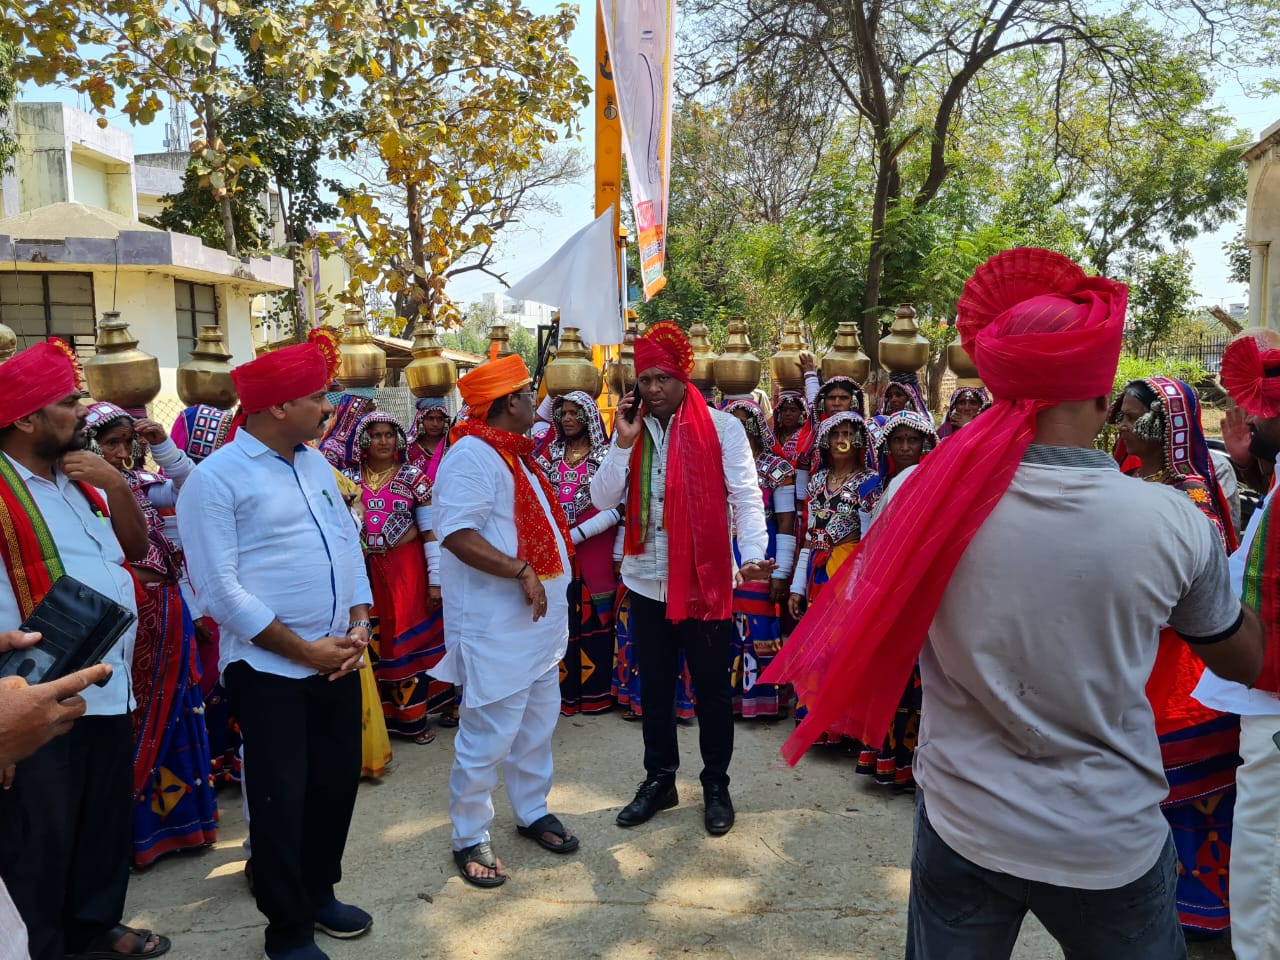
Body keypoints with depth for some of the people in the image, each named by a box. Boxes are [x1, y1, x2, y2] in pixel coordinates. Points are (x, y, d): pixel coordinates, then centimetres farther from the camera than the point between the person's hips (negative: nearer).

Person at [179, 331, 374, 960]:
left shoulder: (315, 463, 8)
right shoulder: (215, 479, -13)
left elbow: (349, 545, 11)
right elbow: (219, 589, -17)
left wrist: (359, 625, -3)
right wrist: (302, 650, -15)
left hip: (337, 660, 7)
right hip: (269, 669, -6)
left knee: (337, 784, 16)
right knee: (281, 799, 6)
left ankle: (320, 894, 38)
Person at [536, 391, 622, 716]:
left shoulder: (607, 454, -3)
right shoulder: (551, 453, 11)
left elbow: (616, 507, -10)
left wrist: (577, 534, -13)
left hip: (594, 547, -3)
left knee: (593, 619, 3)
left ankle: (595, 693, 14)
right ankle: (564, 691, 16)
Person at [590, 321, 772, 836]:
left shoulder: (722, 427, -6)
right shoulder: (631, 431, 7)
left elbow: (746, 496, -11)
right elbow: (602, 499, 0)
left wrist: (753, 554, -26)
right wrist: (623, 442, -10)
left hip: (706, 580, -4)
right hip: (647, 581, 4)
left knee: (712, 689, 9)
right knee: (655, 687, 16)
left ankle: (716, 786, 27)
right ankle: (659, 780, 32)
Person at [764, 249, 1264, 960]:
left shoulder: (926, 495, -16)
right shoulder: (1174, 521, -17)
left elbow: (863, 635, 0)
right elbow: (1245, 661, 3)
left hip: (961, 827, 1)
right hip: (1112, 844, 0)